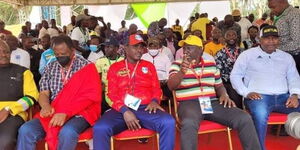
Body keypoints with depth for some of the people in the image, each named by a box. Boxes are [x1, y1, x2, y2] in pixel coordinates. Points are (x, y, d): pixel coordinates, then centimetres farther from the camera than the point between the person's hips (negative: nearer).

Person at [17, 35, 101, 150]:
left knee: (67, 133, -36)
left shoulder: (85, 66, -2)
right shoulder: (50, 67, 13)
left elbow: (89, 96, -11)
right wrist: (46, 106, -17)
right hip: (53, 113, 4)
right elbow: (43, 93, 9)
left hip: (79, 113, -4)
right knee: (25, 130, -20)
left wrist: (65, 112, -23)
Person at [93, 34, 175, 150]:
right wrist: (124, 111, -13)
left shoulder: (149, 66, 20)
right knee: (100, 128, -30)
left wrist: (155, 101, -9)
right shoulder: (115, 68, 14)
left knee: (168, 122, -30)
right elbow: (112, 93, 5)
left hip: (146, 108, 1)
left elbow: (156, 88, 16)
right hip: (122, 110, -1)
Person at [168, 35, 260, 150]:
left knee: (244, 118, -14)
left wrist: (224, 95, 0)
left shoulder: (211, 64, 15)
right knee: (189, 124, -40)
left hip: (212, 102, 4)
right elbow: (171, 86, -10)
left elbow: (219, 85, 23)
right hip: (189, 104, -4)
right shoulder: (177, 65, 5)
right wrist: (182, 71, -28)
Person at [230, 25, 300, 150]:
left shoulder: (287, 57, 21)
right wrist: (247, 93, -10)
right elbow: (235, 76, 5)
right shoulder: (247, 55, 8)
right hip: (259, 96, -4)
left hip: (284, 97, 5)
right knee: (260, 114, -37)